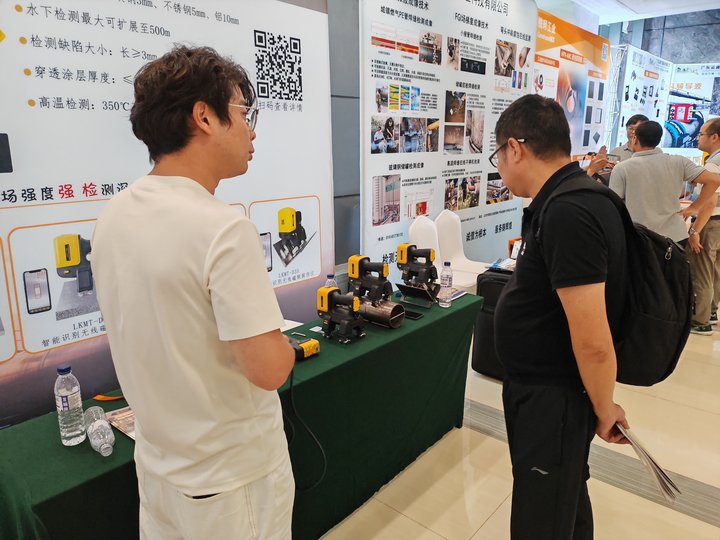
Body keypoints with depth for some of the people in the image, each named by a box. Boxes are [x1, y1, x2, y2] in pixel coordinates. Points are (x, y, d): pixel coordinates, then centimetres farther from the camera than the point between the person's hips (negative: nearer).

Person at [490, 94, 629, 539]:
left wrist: (603, 410, -11)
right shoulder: (574, 199, 4)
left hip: (552, 400, -9)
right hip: (547, 390, 9)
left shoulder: (566, 216, -28)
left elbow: (593, 342, -28)